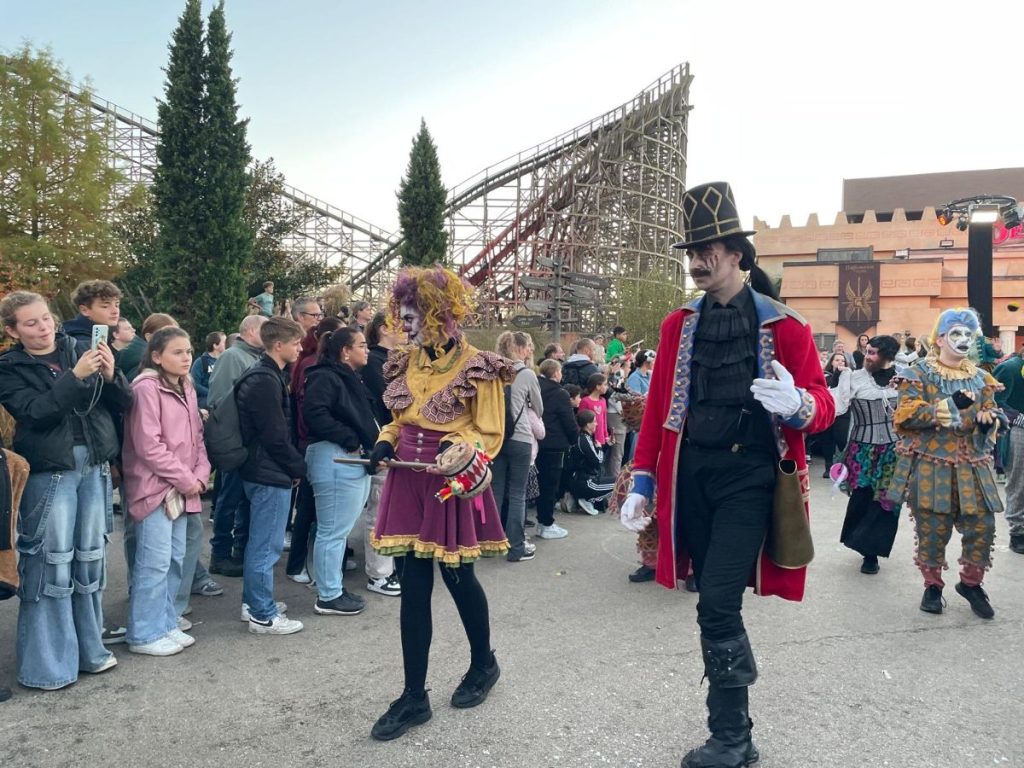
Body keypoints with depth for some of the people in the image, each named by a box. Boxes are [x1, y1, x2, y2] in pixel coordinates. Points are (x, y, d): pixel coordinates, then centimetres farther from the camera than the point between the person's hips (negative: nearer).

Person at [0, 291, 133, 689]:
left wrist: (110, 375, -15)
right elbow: (34, 413, -16)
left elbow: (124, 403, 4)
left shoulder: (79, 350, 7)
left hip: (94, 467, 3)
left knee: (91, 557, 10)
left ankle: (89, 647, 24)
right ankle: (47, 663, 10)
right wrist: (75, 376, -24)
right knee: (51, 563, -2)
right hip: (48, 472, -3)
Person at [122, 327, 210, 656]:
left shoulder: (187, 389, 14)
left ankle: (166, 625, 24)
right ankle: (144, 635, 6)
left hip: (182, 490, 9)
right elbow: (148, 445, -17)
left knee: (176, 560, 13)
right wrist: (185, 479, -13)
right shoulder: (146, 388, -12)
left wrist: (200, 475, 1)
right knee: (155, 562, -5)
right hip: (155, 488, -8)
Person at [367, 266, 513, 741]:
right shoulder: (406, 362, 7)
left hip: (451, 486, -5)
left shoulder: (477, 367, -10)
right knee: (412, 588, 6)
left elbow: (490, 435, -8)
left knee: (458, 579, 9)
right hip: (408, 483, 5)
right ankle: (414, 696, 15)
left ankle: (483, 663, 37)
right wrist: (386, 442, -2)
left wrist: (456, 446, -26)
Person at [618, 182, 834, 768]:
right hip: (691, 474, 5)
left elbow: (823, 404, -3)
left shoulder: (785, 326, -5)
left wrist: (797, 405, -28)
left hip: (748, 476, -4)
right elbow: (659, 407, 9)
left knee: (718, 604, -11)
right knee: (717, 602, 13)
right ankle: (740, 688, 36)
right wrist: (642, 484, 6)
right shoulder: (679, 325, 7)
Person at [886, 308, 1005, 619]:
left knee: (982, 526, 2)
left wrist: (988, 421, -9)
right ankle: (932, 585, 20)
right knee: (932, 529, 2)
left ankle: (970, 582, 23)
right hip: (931, 467, -4)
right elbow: (906, 415, -15)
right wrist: (951, 405, -21)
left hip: (971, 468, 4)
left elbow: (993, 414, 16)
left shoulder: (981, 378, 12)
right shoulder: (919, 374, -4)